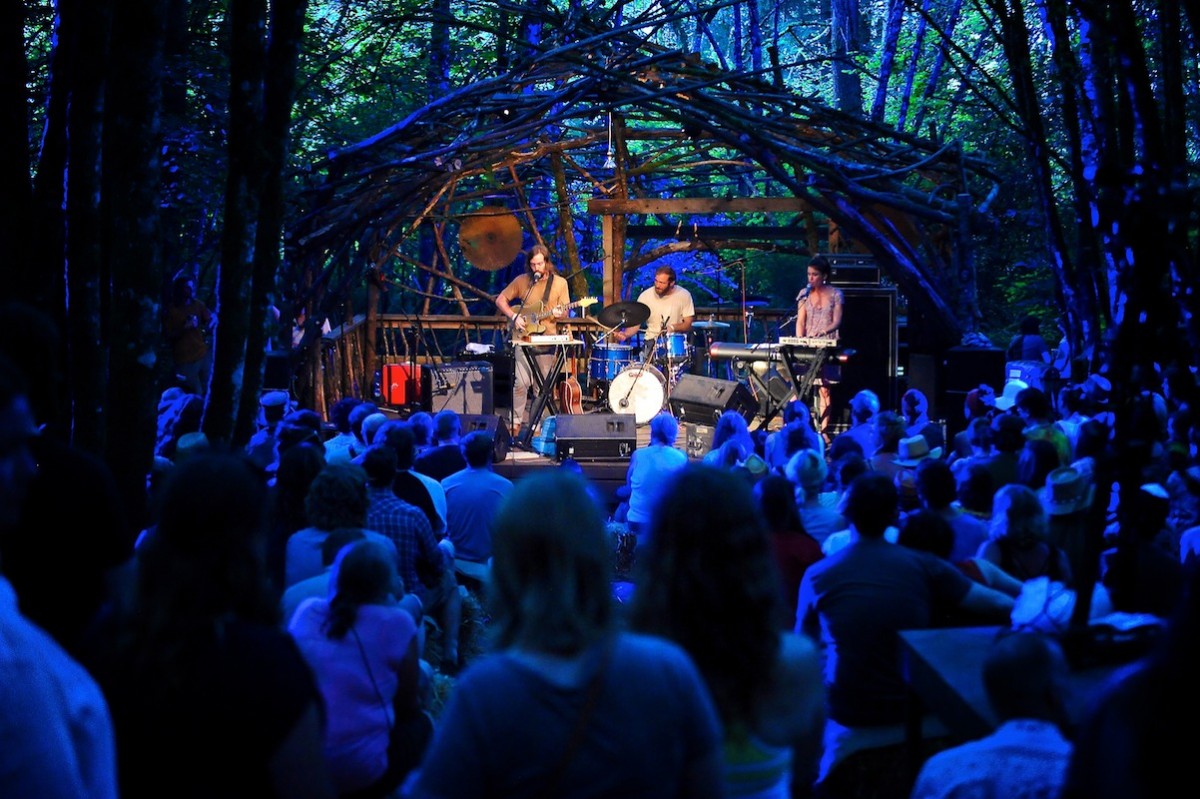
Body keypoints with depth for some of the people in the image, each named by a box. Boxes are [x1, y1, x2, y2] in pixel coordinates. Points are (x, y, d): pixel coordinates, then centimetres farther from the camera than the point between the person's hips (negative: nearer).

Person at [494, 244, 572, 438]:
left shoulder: (559, 283, 4)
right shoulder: (521, 280, 4)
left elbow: (564, 313, 4)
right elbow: (500, 300, 10)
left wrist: (559, 314, -19)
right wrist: (514, 317, -5)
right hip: (523, 337, -1)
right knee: (522, 382, -14)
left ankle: (531, 423, 14)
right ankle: (514, 422, -8)